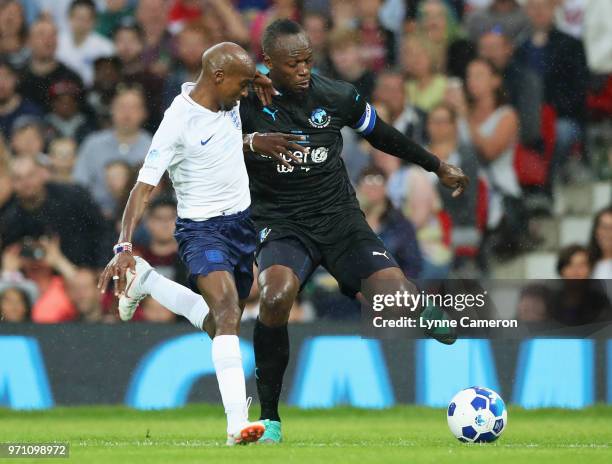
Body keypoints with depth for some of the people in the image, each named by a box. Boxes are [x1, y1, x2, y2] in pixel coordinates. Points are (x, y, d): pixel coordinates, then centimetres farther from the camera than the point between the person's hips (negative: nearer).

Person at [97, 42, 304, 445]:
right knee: (227, 308, -28)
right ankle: (237, 423, -38)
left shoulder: (228, 103, 3)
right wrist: (124, 247, -31)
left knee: (221, 326, 14)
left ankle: (146, 281, 36)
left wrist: (255, 142, 3)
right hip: (202, 228, -8)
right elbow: (144, 187, -21)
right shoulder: (179, 123, -21)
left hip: (242, 222, 8)